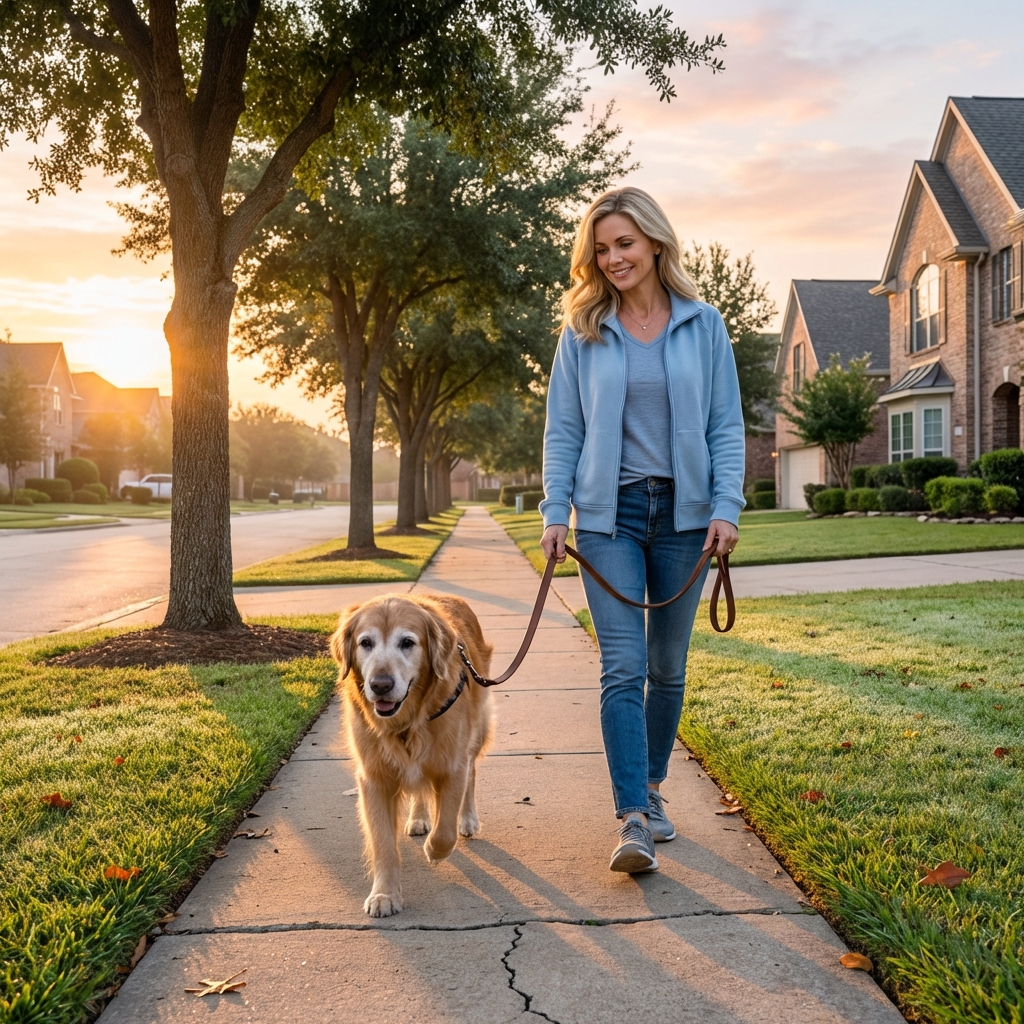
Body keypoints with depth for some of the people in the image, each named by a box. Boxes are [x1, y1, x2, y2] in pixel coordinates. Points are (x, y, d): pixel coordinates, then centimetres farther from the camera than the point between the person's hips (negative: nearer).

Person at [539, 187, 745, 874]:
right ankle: (634, 822, -8)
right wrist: (555, 513, -4)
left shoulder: (703, 325, 4)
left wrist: (727, 508, -7)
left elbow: (726, 426, 3)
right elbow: (563, 431, 6)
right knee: (624, 668, -9)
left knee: (669, 667, 11)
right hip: (610, 514, -1)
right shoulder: (583, 334, 5)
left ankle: (652, 789, 28)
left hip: (683, 513, 1)